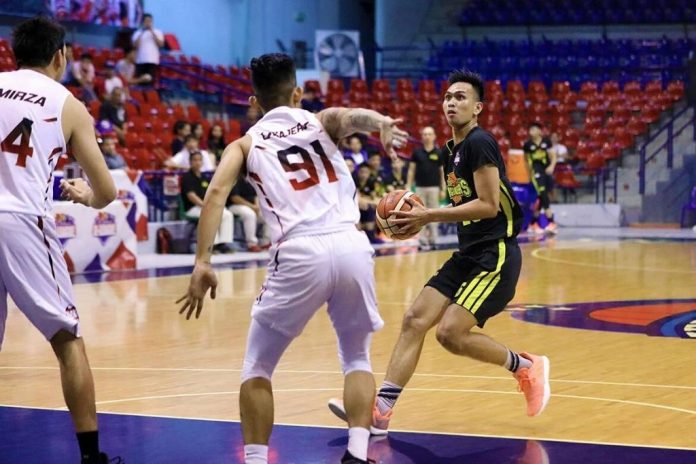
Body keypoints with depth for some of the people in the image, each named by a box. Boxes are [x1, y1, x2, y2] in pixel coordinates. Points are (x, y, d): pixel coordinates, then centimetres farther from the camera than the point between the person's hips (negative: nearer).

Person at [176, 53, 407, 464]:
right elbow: (352, 117, -4)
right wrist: (382, 123, -26)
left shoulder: (246, 143, 19)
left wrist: (203, 263, -7)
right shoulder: (323, 121, 22)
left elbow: (217, 192, -1)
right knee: (357, 358, 23)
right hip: (352, 246, 2)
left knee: (258, 366, 16)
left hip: (300, 254, -2)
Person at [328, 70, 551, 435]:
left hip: (495, 255, -9)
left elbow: (488, 205, -20)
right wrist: (423, 216, 7)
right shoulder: (452, 149, 15)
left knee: (451, 333, -18)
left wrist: (428, 216, -18)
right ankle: (380, 411, -4)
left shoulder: (479, 143, -13)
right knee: (414, 319, -2)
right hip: (468, 254, 9)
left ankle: (526, 367, 5)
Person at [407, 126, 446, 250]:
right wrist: (408, 187, -1)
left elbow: (443, 172, 5)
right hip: (420, 187, 1)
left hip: (434, 188, -1)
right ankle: (423, 240, 6)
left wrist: (443, 189, 0)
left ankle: (433, 240, 10)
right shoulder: (417, 152, 3)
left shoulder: (439, 153, 2)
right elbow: (411, 170, 6)